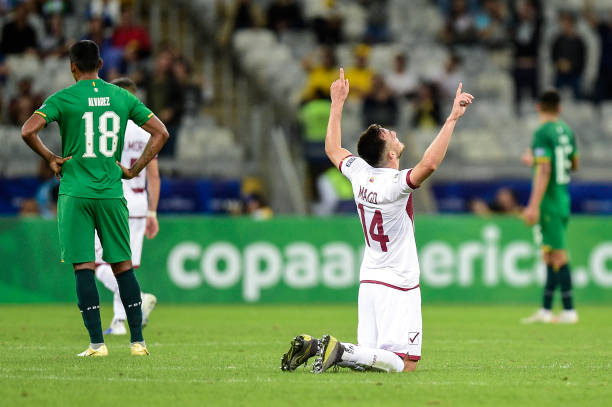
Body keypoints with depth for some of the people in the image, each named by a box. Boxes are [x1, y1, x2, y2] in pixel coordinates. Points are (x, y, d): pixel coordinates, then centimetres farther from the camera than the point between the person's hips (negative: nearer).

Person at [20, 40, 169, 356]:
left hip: (75, 192, -3)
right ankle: (138, 340, 9)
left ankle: (96, 343, -4)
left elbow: (28, 131, -16)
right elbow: (160, 133, 6)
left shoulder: (63, 99, -4)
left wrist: (49, 158, -1)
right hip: (112, 193, 3)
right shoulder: (122, 97, 6)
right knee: (123, 265, 10)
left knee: (83, 266, 0)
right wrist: (134, 170, 10)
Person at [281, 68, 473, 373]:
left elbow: (333, 149, 21)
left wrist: (338, 103, 28)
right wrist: (452, 119, -36)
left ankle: (313, 346, -5)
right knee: (405, 363, -9)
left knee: (372, 356, 12)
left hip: (369, 280, 8)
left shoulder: (360, 173, 2)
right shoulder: (394, 184, -19)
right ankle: (341, 351, -24)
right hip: (398, 285, -8)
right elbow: (429, 164, -38)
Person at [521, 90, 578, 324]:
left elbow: (544, 171, -21)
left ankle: (569, 311, -8)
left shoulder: (542, 134, -14)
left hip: (549, 202, -8)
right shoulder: (567, 132, 9)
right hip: (564, 199, 8)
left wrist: (534, 205, -22)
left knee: (558, 256, -7)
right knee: (550, 256, 12)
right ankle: (545, 310, 15)